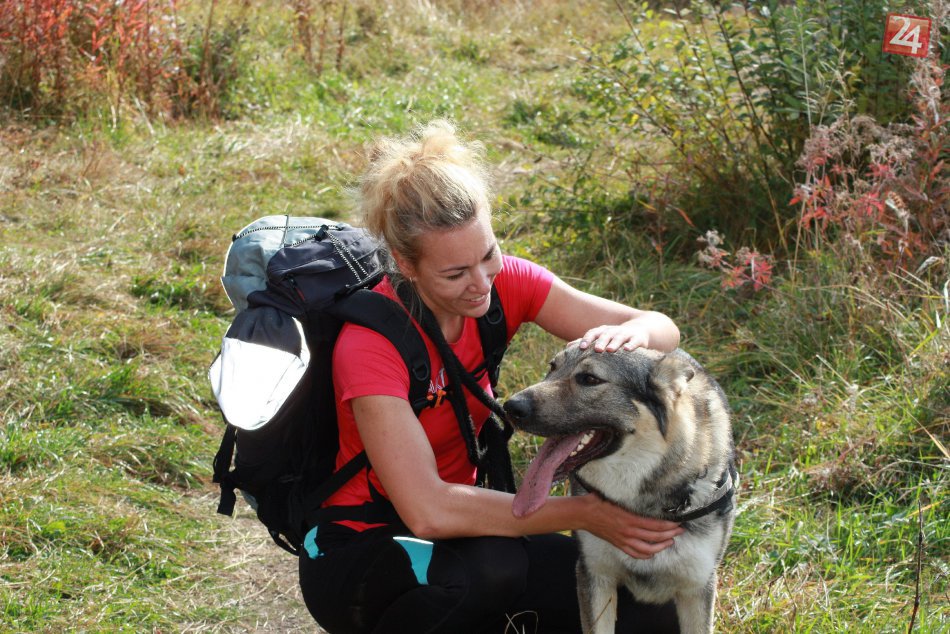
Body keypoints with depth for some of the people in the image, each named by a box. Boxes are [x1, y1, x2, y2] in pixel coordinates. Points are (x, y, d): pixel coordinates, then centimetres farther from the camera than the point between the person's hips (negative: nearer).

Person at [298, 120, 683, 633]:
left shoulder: (505, 283, -10)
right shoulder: (369, 345, -27)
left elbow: (662, 330, -10)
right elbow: (427, 511, -35)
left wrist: (632, 334, -35)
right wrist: (585, 513, -35)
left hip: (457, 528, 6)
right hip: (357, 551, -6)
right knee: (489, 567, -38)